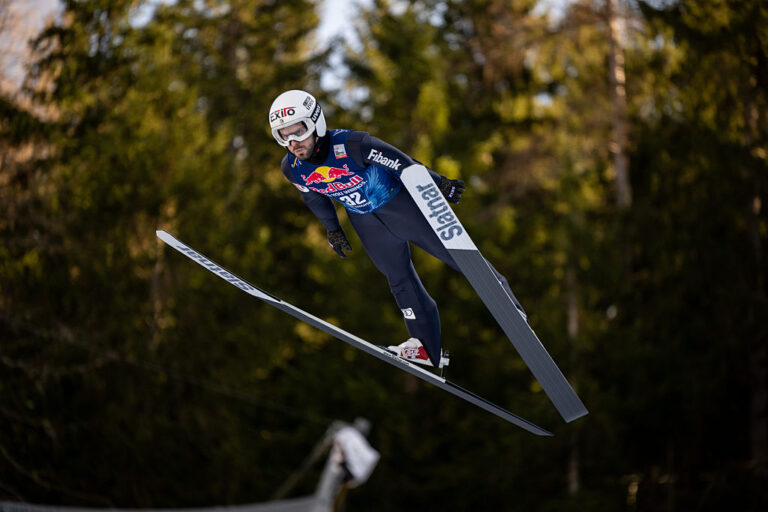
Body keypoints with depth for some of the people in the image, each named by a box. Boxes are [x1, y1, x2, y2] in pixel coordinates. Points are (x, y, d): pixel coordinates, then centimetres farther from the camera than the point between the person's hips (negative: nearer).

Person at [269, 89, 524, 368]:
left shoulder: (351, 145, -35)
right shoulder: (292, 168, -18)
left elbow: (402, 163, -25)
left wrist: (438, 184, -18)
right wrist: (332, 229, 13)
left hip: (399, 202, -4)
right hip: (364, 220, 4)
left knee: (455, 252, 2)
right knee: (398, 277, 7)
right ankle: (429, 347, 16)